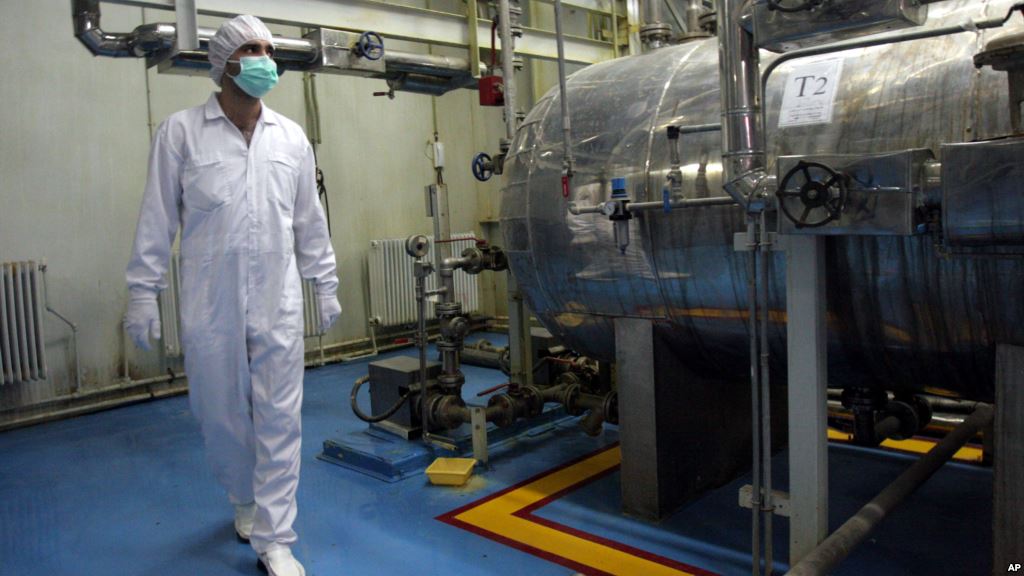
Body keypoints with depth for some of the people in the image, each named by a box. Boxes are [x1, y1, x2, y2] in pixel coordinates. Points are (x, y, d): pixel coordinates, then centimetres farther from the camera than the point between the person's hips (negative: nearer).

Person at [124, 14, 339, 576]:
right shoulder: (181, 132, -1)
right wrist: (142, 291, -2)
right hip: (209, 307, -1)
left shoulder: (291, 137, 7)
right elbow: (156, 219, 0)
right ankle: (245, 501, 39)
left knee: (279, 421, 2)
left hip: (278, 305, 2)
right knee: (221, 416, 12)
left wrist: (325, 283, 13)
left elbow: (310, 219, 12)